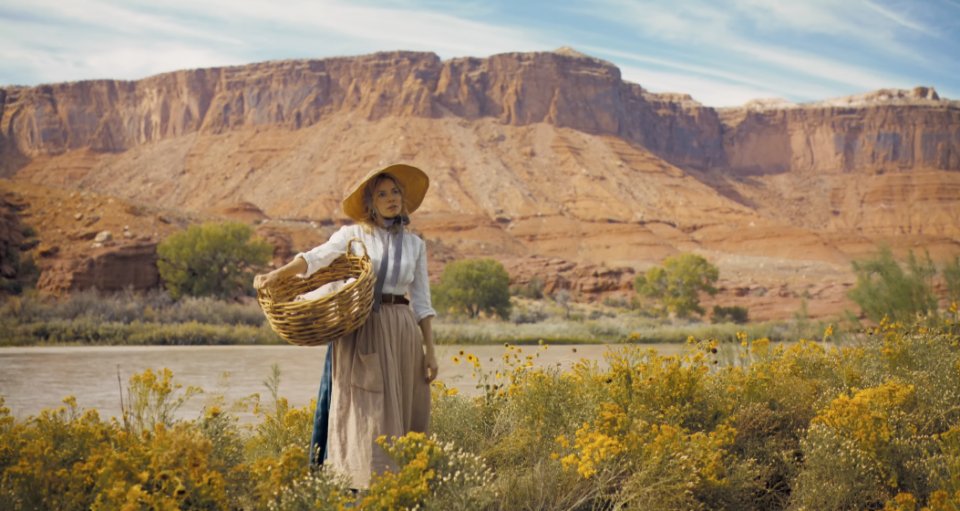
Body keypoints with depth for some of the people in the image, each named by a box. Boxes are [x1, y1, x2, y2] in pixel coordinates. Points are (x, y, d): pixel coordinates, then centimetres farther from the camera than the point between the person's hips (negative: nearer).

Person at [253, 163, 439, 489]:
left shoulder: (415, 245, 13)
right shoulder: (353, 235, 4)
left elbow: (421, 302, 13)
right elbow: (317, 257, -13)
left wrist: (430, 350, 8)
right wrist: (277, 274, -30)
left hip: (402, 334, 3)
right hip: (362, 331, -3)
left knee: (401, 415, 3)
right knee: (364, 411, -8)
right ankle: (362, 487, -6)